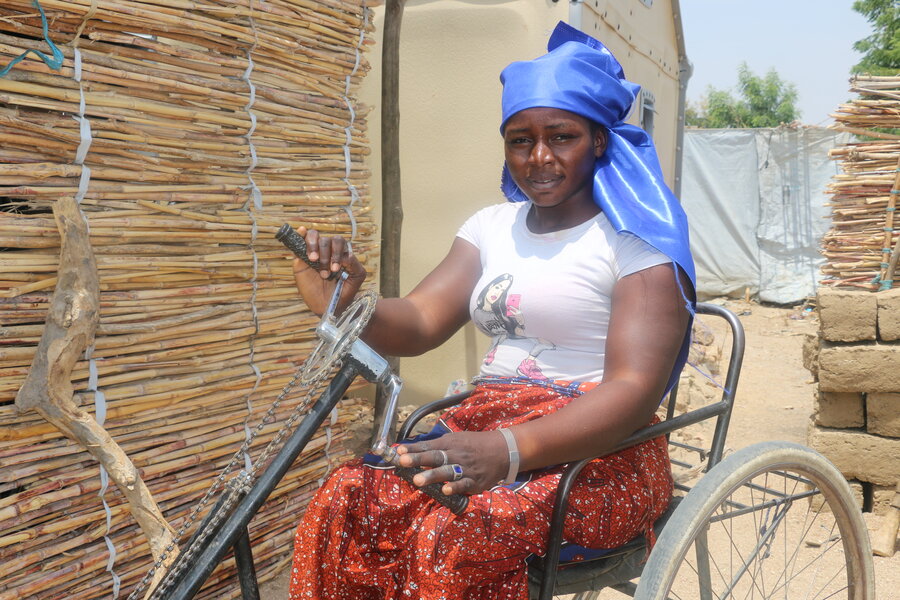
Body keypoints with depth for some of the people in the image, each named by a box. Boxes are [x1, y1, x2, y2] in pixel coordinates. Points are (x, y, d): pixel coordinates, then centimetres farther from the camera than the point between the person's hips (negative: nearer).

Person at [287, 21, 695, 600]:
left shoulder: (635, 240, -5)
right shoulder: (493, 226, 14)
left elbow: (635, 390, -18)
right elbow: (418, 323, 2)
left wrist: (507, 450, -34)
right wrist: (345, 302, -22)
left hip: (598, 451, -5)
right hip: (486, 429, 5)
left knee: (459, 534, -33)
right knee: (344, 503, -20)